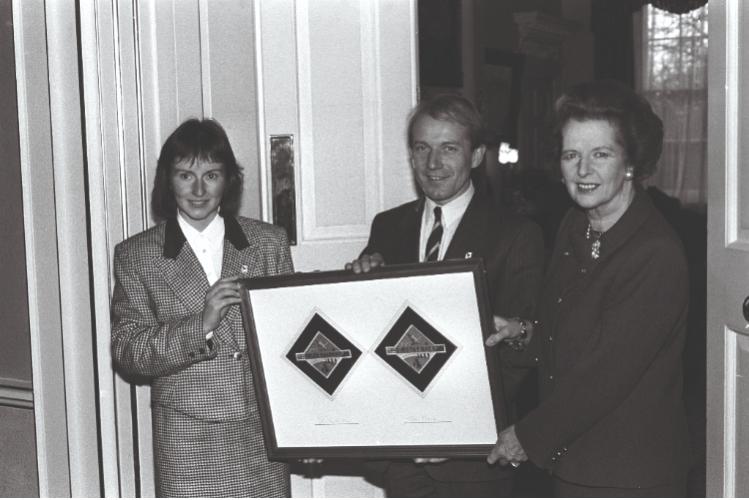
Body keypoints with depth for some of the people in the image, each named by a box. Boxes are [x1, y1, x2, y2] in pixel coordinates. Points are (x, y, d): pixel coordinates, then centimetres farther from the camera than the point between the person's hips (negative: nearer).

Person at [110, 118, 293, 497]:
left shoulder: (269, 243, 6)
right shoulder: (136, 256, 2)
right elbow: (126, 352, -4)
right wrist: (200, 325, -18)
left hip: (263, 433, 2)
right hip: (187, 442, -1)